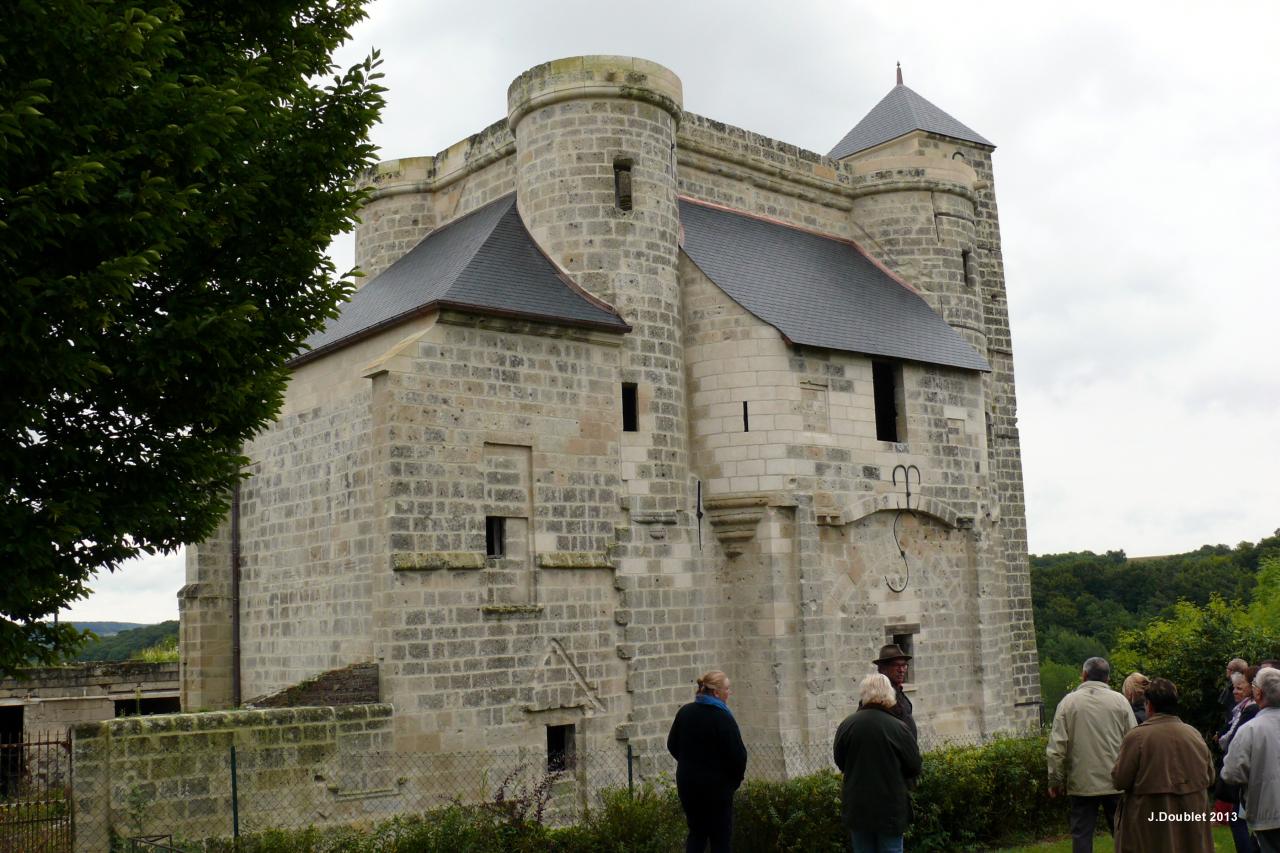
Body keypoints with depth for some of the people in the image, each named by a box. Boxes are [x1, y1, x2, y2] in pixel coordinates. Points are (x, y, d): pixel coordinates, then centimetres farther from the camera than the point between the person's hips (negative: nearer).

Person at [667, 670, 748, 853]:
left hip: (687, 783, 6)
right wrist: (735, 779, -1)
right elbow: (738, 755, -18)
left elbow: (672, 745, 13)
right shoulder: (723, 718, -17)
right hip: (716, 786, -6)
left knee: (696, 832, 17)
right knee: (720, 837, 5)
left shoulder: (685, 712, 4)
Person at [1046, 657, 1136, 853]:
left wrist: (1055, 781, 2)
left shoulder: (1068, 702, -3)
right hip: (1116, 782, 1)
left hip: (1081, 783, -1)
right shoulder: (1119, 701, -1)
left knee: (1082, 834, 5)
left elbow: (1057, 747, -6)